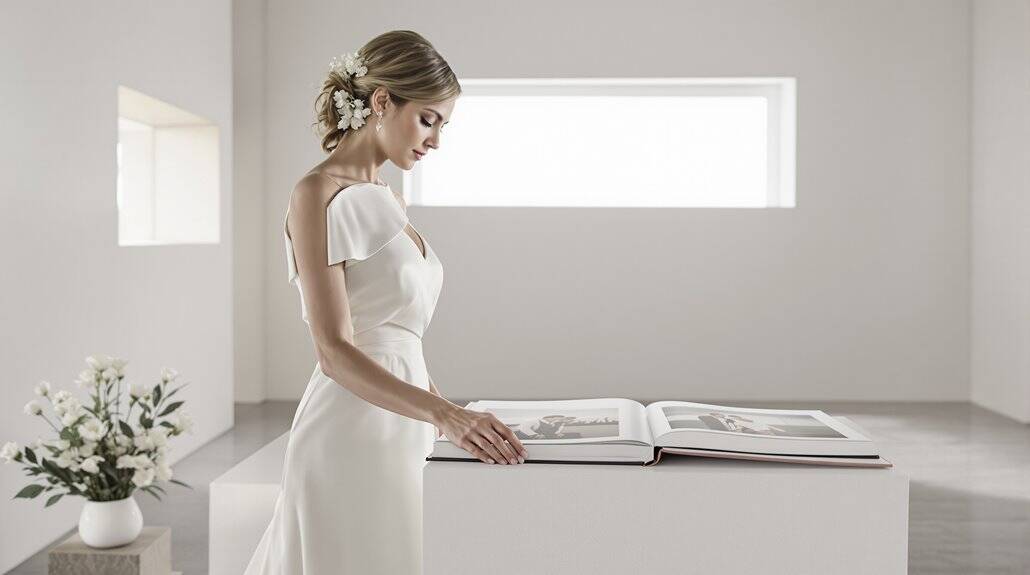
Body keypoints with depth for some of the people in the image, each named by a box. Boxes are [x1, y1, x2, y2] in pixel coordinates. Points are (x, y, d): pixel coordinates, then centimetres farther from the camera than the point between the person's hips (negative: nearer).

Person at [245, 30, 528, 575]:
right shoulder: (318, 195, -12)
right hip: (353, 435, -8)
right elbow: (335, 352, -19)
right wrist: (446, 413, -29)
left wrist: (452, 416, 14)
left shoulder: (387, 200, 14)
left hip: (399, 433, 8)